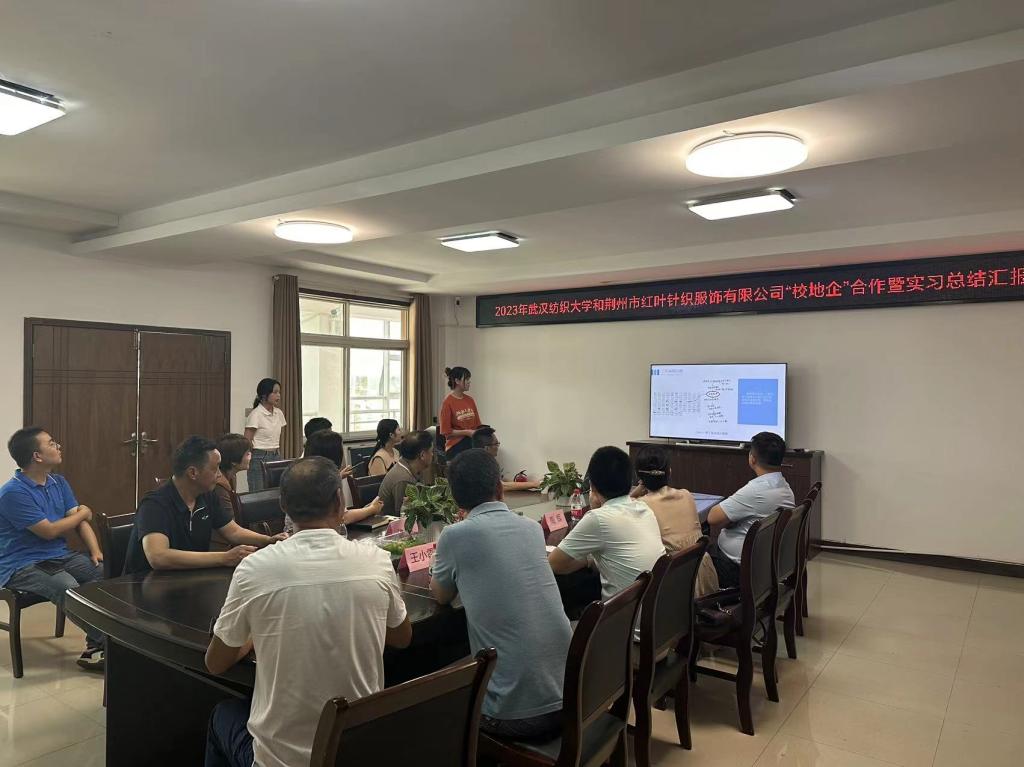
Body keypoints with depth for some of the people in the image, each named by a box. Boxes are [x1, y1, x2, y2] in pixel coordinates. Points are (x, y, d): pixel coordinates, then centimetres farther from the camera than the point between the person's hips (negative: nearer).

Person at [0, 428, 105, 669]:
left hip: (60, 556, 7)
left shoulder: (58, 483, 9)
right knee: (68, 588, -35)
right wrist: (82, 513, 1)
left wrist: (95, 551, -9)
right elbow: (49, 531, -16)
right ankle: (104, 642, -17)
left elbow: (80, 520, 7)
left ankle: (96, 647, -12)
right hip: (22, 566, -7)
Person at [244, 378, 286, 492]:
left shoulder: (279, 413, 9)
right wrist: (250, 462, -10)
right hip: (259, 458, -7)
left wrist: (279, 456, 13)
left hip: (276, 457, 7)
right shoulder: (255, 414, -11)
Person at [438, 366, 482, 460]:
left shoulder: (470, 400, 9)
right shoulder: (448, 402, -8)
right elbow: (446, 431, -9)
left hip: (472, 445, 5)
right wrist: (467, 432, -14)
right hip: (456, 447, -5)